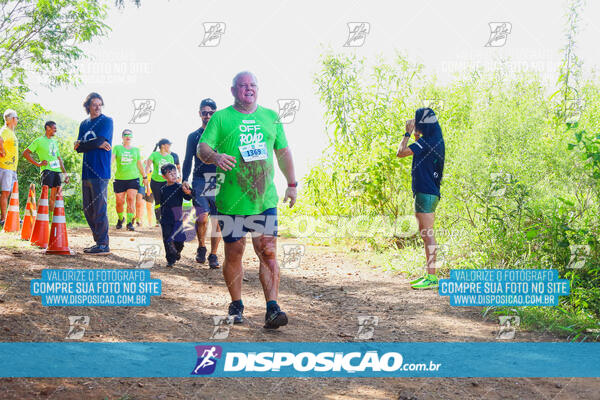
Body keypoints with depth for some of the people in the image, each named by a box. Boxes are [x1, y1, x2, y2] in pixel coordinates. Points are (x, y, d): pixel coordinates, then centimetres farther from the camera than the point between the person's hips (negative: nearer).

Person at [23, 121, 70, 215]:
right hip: (47, 169, -6)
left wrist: (65, 173, 21)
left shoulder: (54, 141, 22)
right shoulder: (39, 141, 1)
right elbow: (25, 153, -3)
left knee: (54, 195, 7)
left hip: (57, 170, 7)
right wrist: (37, 164, -8)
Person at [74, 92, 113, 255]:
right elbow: (78, 147, 7)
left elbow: (99, 141, -15)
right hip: (87, 172, 7)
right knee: (88, 210, 10)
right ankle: (98, 242, 18)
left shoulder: (106, 121, -1)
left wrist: (81, 144, 0)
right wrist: (97, 144, -7)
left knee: (99, 209, -7)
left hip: (100, 173, -7)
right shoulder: (84, 124, 17)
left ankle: (103, 245, -3)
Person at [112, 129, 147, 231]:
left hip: (133, 178, 1)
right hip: (119, 179, 0)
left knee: (131, 200, -13)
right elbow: (112, 158, -10)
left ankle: (129, 223, -11)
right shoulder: (117, 148, 5)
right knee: (120, 202, 3)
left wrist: (144, 177, 23)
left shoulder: (136, 149, 12)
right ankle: (120, 219, 29)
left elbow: (139, 164, 20)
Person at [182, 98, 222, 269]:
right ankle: (201, 248, 8)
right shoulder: (194, 136, 12)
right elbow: (188, 160, 11)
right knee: (202, 217, -16)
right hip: (200, 180, 0)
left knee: (217, 220, -1)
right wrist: (185, 180, -2)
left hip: (219, 181, 0)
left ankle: (213, 255, 11)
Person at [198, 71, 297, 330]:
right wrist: (215, 157, -27)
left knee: (268, 253, -8)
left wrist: (292, 184, 19)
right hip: (231, 200, -2)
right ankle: (236, 305, 20)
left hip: (265, 199, 2)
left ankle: (272, 308, -8)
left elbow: (283, 151, 22)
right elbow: (202, 147, -5)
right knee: (233, 253, 5)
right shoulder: (221, 118, 4)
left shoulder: (270, 117, 15)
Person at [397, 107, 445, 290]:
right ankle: (428, 274, 20)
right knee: (425, 234, 15)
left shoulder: (427, 141, -15)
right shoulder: (436, 140, 14)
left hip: (426, 192, -10)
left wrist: (408, 133, -5)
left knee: (428, 235, -10)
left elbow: (401, 152, -18)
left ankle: (432, 277, -10)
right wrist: (416, 135, 25)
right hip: (429, 192, 10)